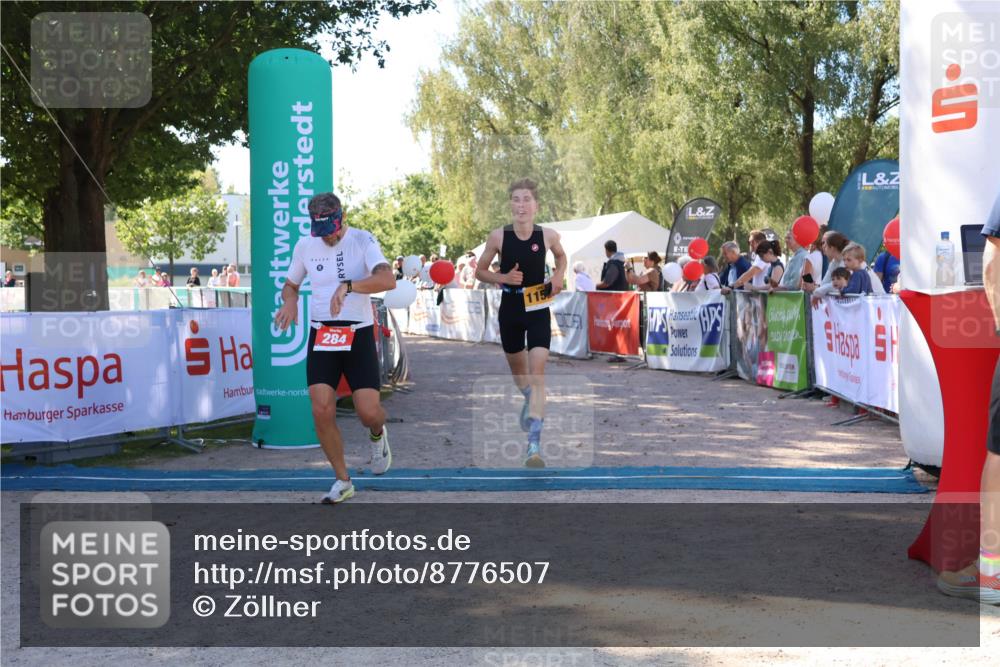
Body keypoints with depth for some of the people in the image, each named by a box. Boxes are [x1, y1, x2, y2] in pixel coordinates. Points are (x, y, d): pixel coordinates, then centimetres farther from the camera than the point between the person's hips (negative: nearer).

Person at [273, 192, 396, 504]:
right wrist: (290, 300, -4)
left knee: (369, 412, -10)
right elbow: (290, 284, 20)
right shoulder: (305, 246, 5)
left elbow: (387, 279, -24)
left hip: (358, 334, -3)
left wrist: (347, 286, -37)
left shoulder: (362, 240, -8)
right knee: (322, 411, -8)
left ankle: (377, 435, 31)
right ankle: (343, 481, 10)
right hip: (321, 335, 3)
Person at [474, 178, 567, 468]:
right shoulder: (498, 236, -10)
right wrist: (503, 277, -16)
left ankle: (534, 443, -18)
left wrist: (559, 276, -3)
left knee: (537, 372, -15)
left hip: (538, 312, -1)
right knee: (517, 367, 20)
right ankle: (531, 402, 55)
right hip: (510, 311, 2)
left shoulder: (548, 235, -8)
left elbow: (561, 257, 16)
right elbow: (480, 271, 2)